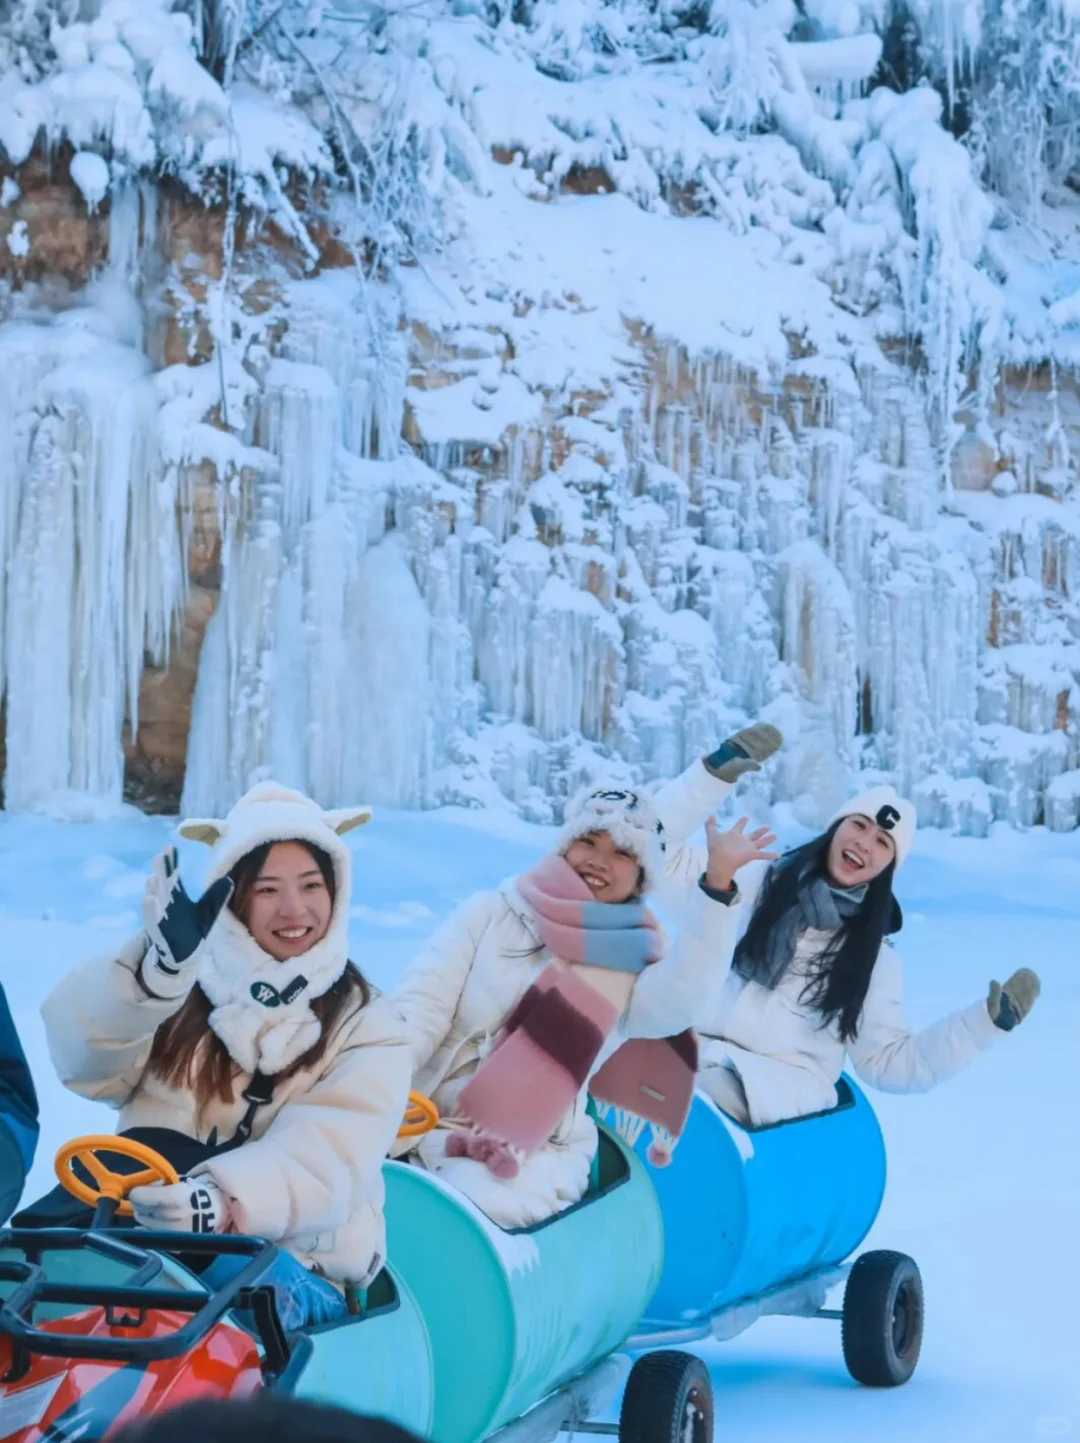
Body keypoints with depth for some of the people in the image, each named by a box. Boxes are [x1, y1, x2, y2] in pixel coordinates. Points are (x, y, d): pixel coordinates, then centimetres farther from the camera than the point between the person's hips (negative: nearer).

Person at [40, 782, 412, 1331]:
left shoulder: (367, 1028, 7)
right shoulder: (184, 985, 12)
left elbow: (324, 1163, -12)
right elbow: (85, 1061, -8)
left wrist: (224, 1203, -34)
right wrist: (160, 967, -26)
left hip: (295, 1267, -2)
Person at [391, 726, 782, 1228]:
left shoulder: (635, 963, 9)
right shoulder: (492, 913, 10)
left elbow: (669, 1009, -14)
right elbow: (422, 1006, 3)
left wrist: (716, 888, -22)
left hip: (537, 1158, -2)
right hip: (431, 1124, 2)